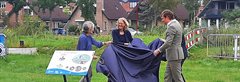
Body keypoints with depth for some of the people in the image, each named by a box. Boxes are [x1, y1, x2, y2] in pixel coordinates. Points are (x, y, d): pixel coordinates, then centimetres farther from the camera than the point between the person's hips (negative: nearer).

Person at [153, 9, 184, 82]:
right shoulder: (176, 24, 15)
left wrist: (159, 50, -12)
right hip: (173, 55, 10)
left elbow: (168, 43, -22)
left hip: (174, 55, -10)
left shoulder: (171, 26, -17)